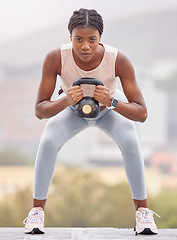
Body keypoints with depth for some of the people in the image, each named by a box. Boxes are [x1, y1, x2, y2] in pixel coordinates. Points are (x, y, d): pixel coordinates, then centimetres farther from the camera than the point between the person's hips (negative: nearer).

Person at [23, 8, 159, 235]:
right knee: (47, 142, -24)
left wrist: (111, 102, -52)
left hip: (111, 108, -1)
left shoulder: (119, 61, -38)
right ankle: (37, 210, -7)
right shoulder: (55, 59, -36)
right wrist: (66, 101, -51)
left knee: (130, 142, -27)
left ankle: (142, 210, -11)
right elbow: (40, 110, -32)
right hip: (72, 110, 1)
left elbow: (142, 113, -35)